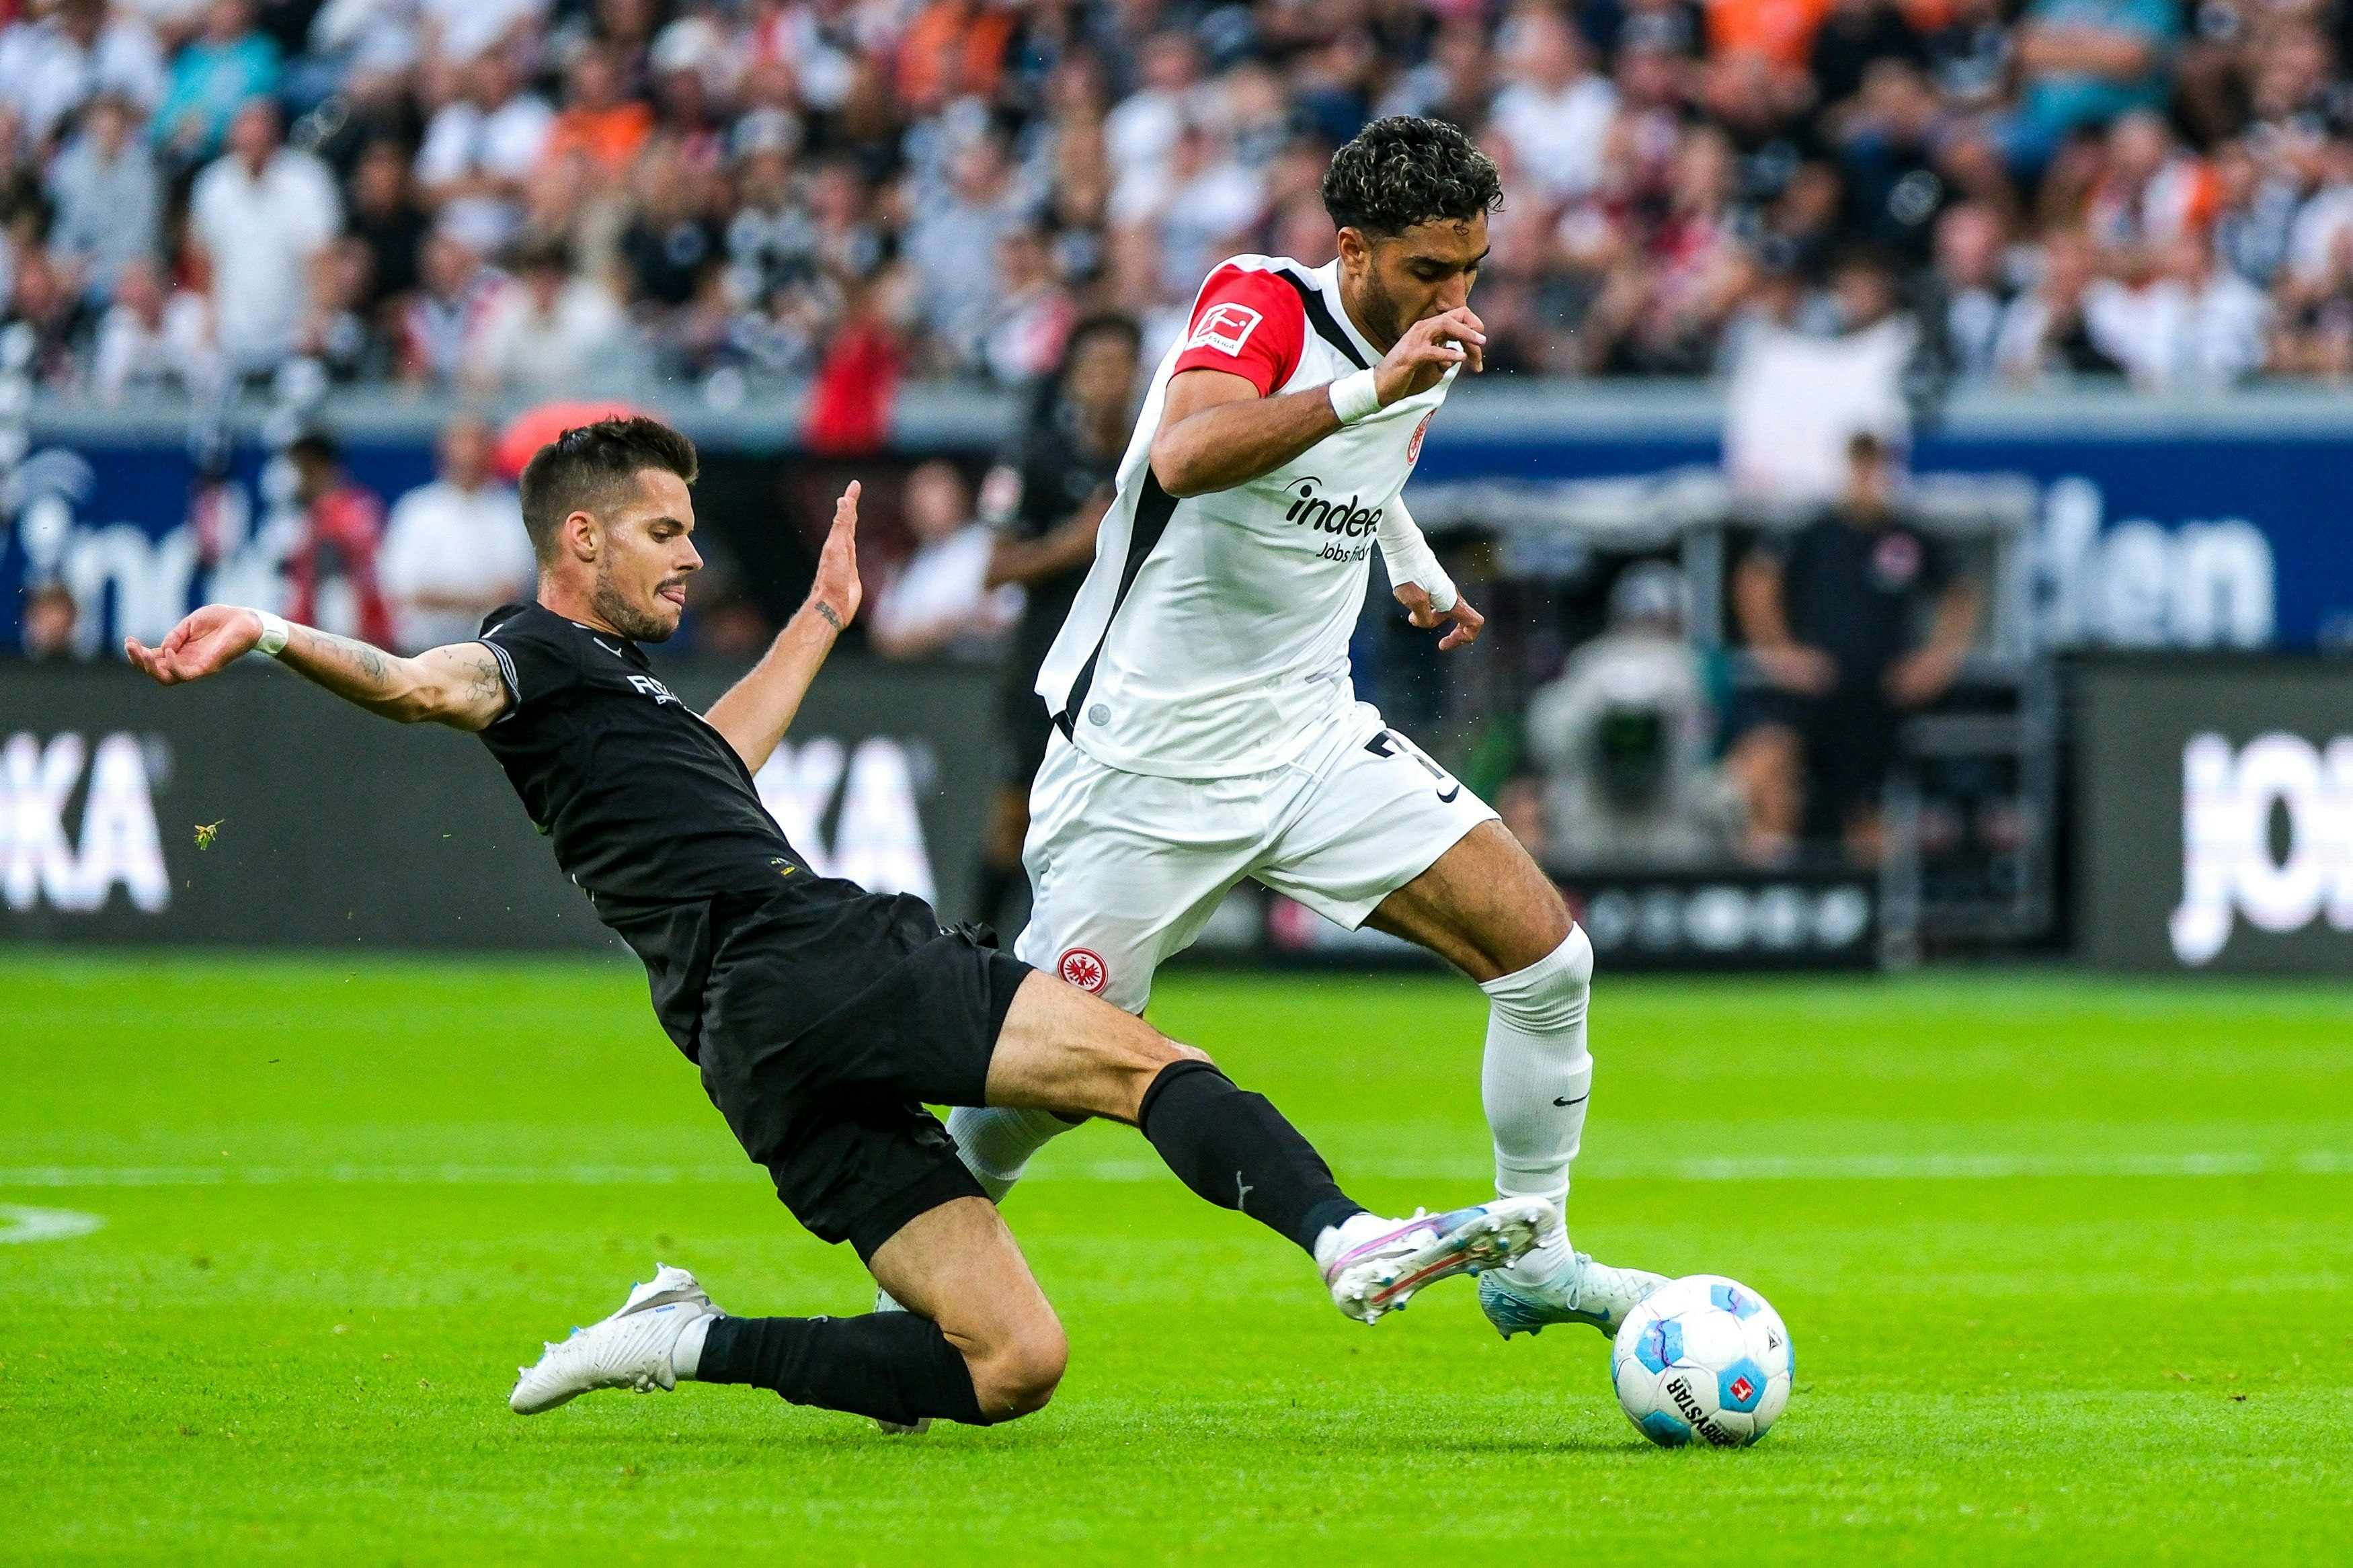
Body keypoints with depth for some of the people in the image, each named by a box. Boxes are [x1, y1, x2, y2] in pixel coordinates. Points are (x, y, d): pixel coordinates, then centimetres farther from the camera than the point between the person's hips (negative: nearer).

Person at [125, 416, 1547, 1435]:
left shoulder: (616, 691, 32)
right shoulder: (536, 654, 3)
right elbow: (423, 686, -17)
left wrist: (819, 622, 59)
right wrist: (274, 637, -36)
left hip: (775, 1067, 10)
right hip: (801, 966, -10)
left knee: (1010, 1363, 0)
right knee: (1138, 1056, -19)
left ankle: (690, 1345, 1)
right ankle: (1345, 1239, -38)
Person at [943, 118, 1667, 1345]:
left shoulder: (1427, 354, 5)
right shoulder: (1262, 302, -18)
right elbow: (1185, 457, -40)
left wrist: (1420, 570, 21)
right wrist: (1369, 389, -48)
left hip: (1312, 741, 6)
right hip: (1147, 767, -6)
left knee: (1546, 954, -7)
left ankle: (1532, 1262, 8)